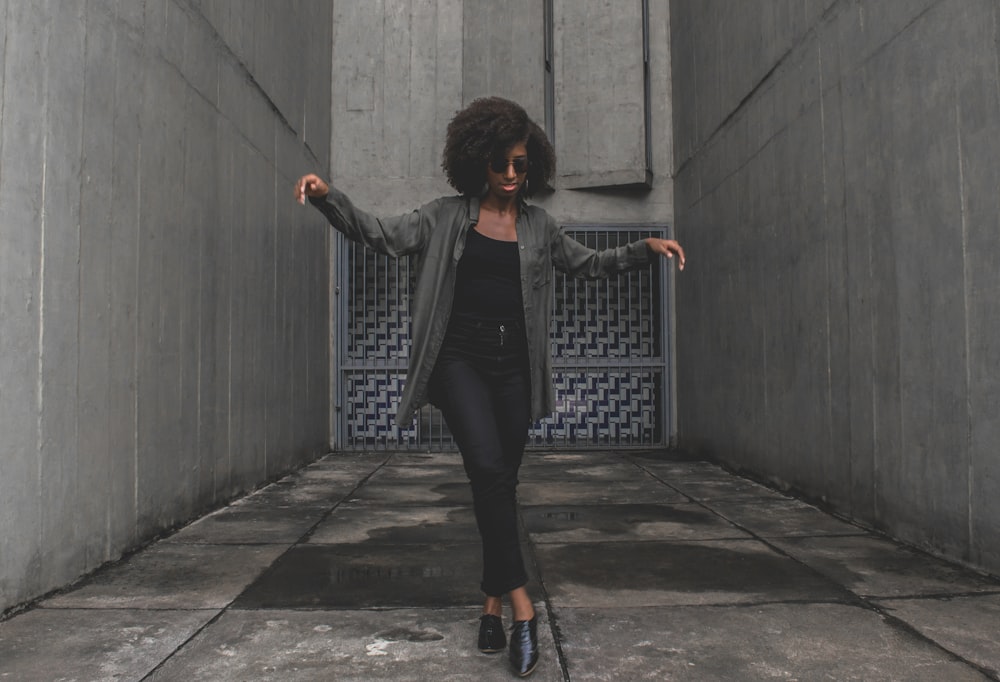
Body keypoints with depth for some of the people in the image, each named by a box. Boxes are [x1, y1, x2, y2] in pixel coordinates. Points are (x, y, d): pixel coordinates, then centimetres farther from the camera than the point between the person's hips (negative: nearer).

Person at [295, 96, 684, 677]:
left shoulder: (539, 227, 13)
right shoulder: (447, 217, 6)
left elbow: (590, 263, 22)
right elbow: (382, 236, 2)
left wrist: (646, 248, 10)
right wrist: (329, 197, -12)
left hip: (513, 364, 3)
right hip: (459, 357, -3)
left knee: (500, 482, 6)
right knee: (489, 468, -22)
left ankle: (494, 602, 18)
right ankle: (521, 600, -16)